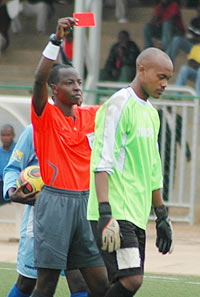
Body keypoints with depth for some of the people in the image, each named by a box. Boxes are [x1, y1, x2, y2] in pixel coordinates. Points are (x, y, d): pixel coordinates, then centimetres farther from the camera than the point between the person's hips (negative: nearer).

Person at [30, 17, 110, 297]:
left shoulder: (90, 115, 12)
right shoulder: (45, 115, -5)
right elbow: (39, 80, -21)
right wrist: (56, 39, -30)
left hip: (84, 201, 6)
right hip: (54, 202, -6)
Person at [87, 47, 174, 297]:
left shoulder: (151, 113, 20)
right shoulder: (119, 105, -9)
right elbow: (102, 163, -17)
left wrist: (161, 216, 27)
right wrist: (105, 213, -25)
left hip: (136, 216, 9)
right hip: (115, 214, -9)